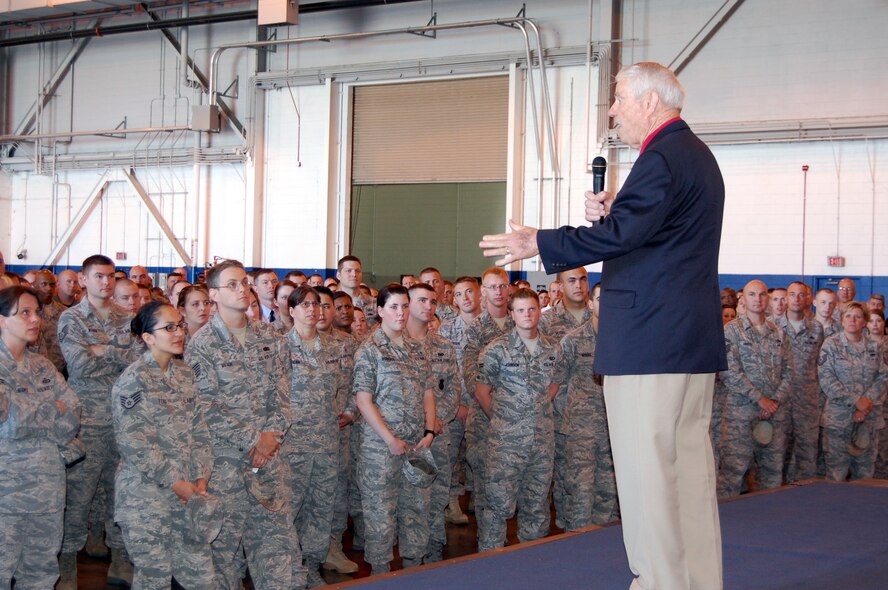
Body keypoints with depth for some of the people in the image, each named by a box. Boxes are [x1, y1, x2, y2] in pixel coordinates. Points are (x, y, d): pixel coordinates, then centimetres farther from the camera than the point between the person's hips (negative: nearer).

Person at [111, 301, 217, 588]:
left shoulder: (185, 373, 9)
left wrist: (201, 479, -2)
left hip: (189, 492, 6)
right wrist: (176, 483, -14)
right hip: (146, 495, -6)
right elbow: (134, 443, -17)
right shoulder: (133, 381, -12)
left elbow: (199, 431, 10)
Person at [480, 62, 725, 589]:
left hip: (649, 338, -10)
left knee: (646, 469, -6)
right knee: (690, 463, 12)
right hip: (695, 337, 11)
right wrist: (614, 211, 4)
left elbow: (621, 234, -22)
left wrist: (539, 243, -13)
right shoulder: (696, 154, 20)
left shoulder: (663, 157, -14)